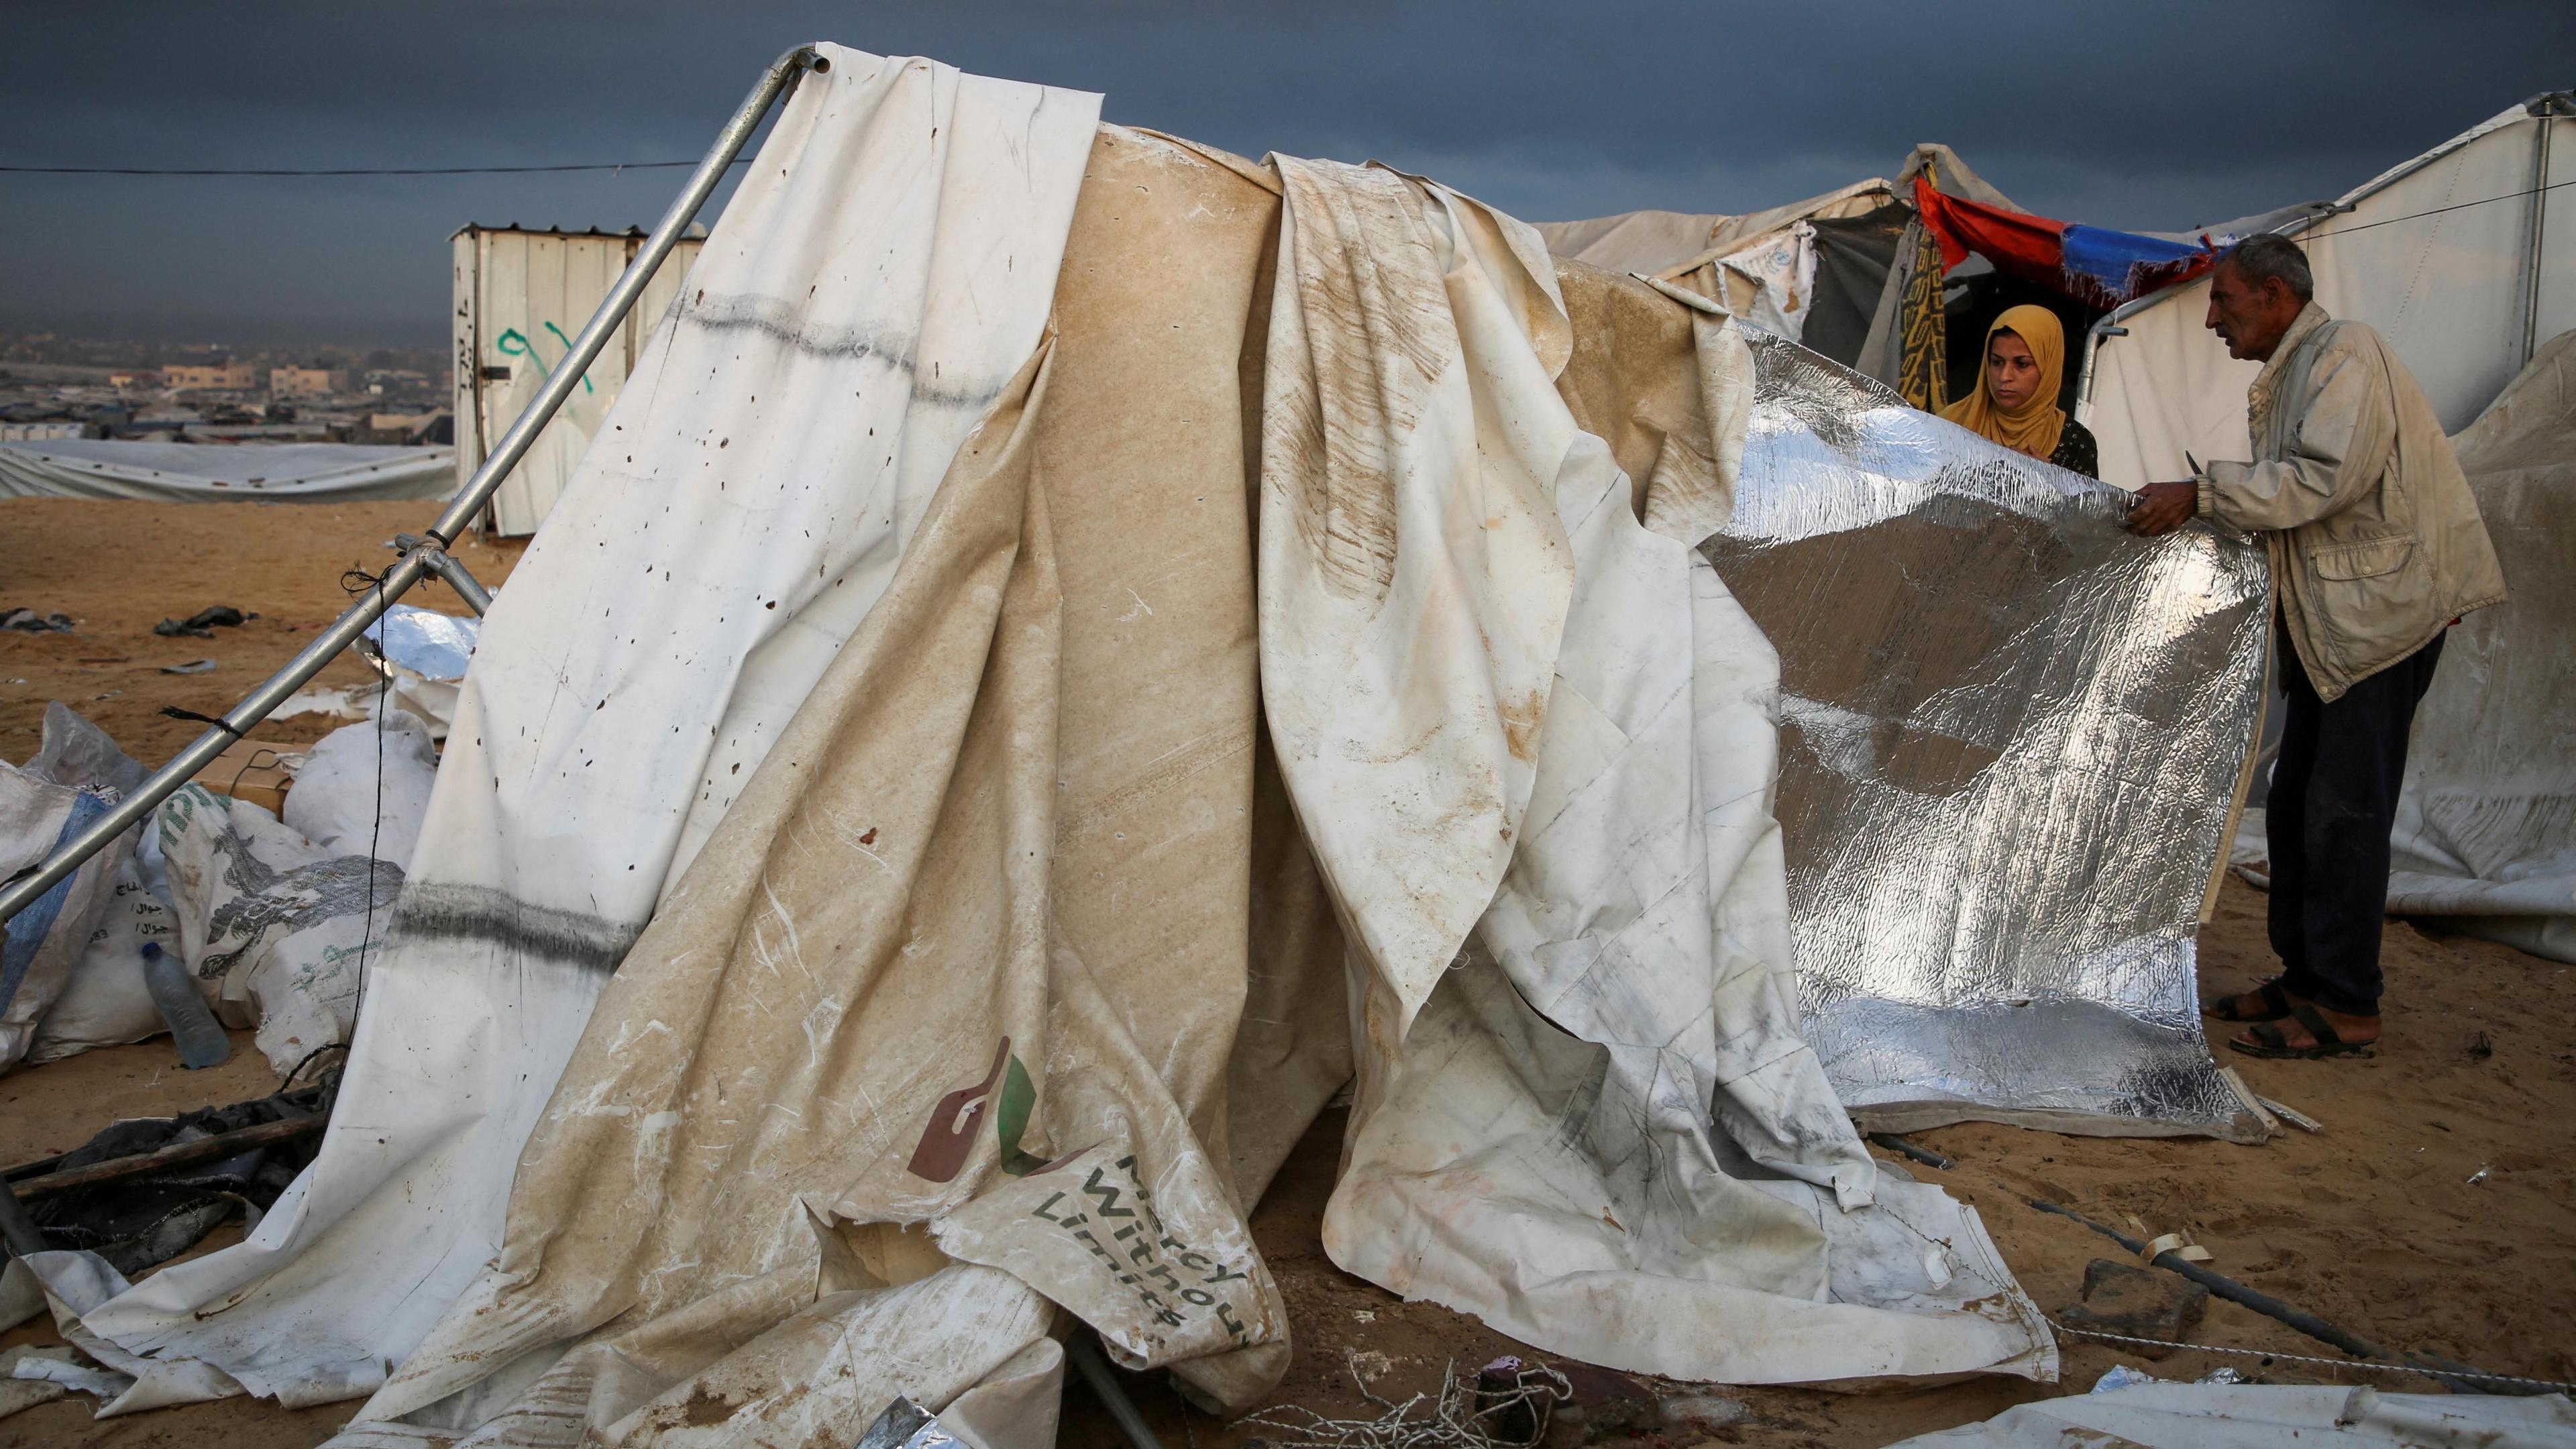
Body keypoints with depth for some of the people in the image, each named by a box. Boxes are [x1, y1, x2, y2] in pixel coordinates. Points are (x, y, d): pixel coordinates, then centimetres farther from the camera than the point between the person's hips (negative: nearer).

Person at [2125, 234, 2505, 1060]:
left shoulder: (2344, 354, -12)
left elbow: (2325, 478, -24)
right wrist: (2214, 514, 7)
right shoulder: (2286, 376, 18)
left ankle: (2346, 1006, -1)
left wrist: (2202, 495, -23)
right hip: (2329, 620, 10)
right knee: (2296, 805, 12)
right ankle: (2303, 978, 21)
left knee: (2343, 811, -8)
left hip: (2383, 611, -10)